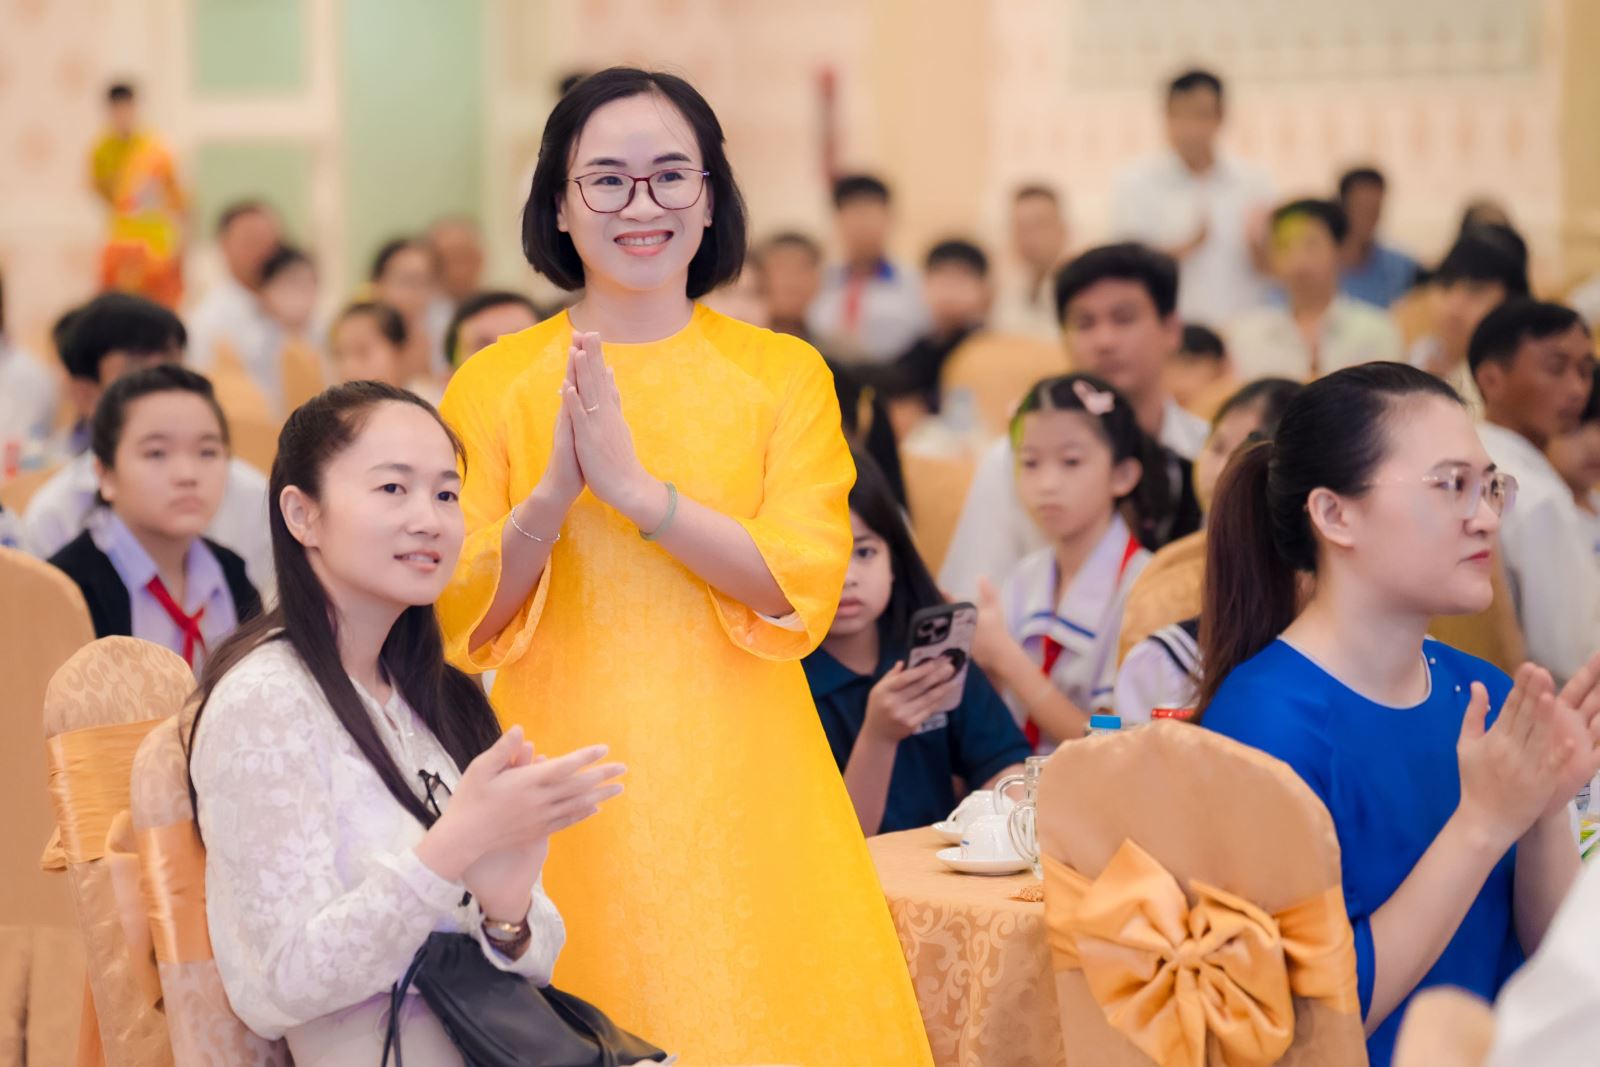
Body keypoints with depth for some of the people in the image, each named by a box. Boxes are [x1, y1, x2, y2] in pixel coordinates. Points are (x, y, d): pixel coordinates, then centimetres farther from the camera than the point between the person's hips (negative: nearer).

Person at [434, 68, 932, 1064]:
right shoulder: (494, 384, 3)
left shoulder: (783, 374, 3)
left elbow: (802, 592, -8)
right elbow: (460, 619, -1)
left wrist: (632, 484, -17)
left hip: (742, 791, 0)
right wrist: (556, 488, -16)